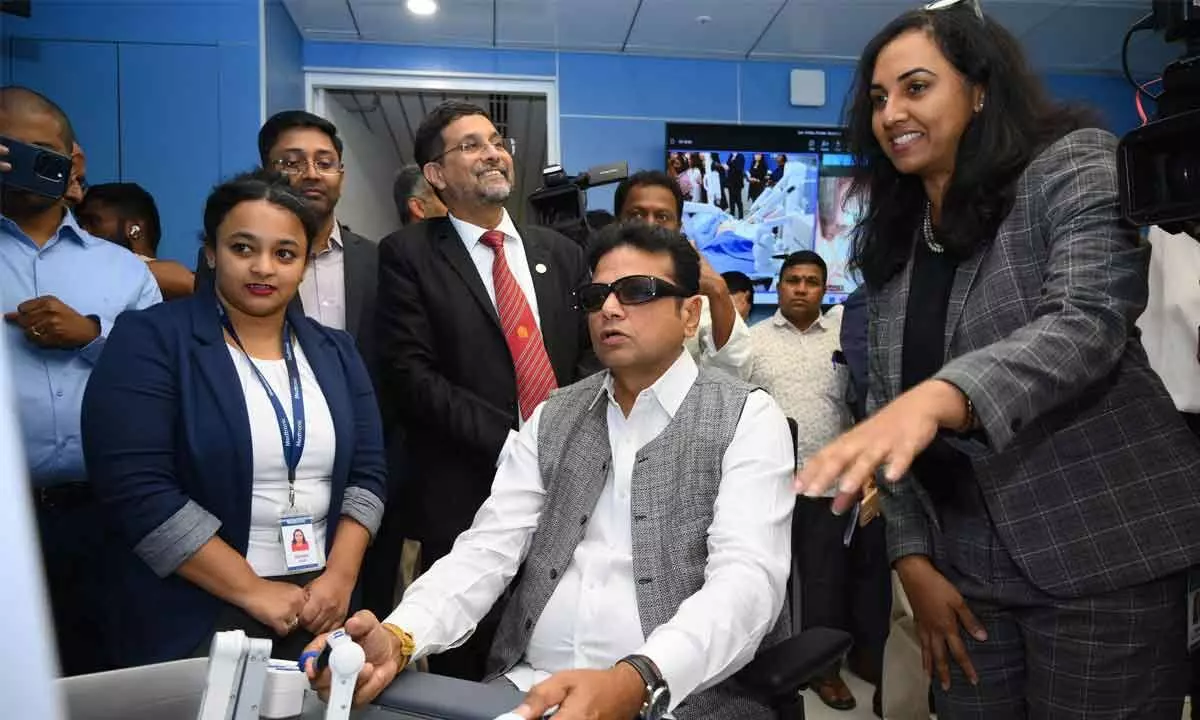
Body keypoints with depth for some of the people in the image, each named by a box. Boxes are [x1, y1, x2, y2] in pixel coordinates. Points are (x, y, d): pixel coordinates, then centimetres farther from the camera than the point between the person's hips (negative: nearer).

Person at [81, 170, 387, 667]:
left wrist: (340, 576, -9)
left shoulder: (334, 351, 7)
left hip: (318, 607, 5)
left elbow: (366, 475, 5)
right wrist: (253, 590, -16)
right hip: (194, 617, -4)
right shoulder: (149, 340, -7)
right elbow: (136, 489, -16)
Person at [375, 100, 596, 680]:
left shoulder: (560, 252, 14)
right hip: (465, 492, -3)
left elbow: (592, 357, 11)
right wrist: (509, 442, -16)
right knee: (467, 672, 10)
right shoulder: (408, 254, 0)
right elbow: (409, 374, -9)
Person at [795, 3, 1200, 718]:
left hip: (1101, 557, -4)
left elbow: (1089, 322, -22)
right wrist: (913, 558, 0)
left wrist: (937, 399, -39)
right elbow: (890, 409, 8)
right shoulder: (892, 245, 10)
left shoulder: (1073, 165, -4)